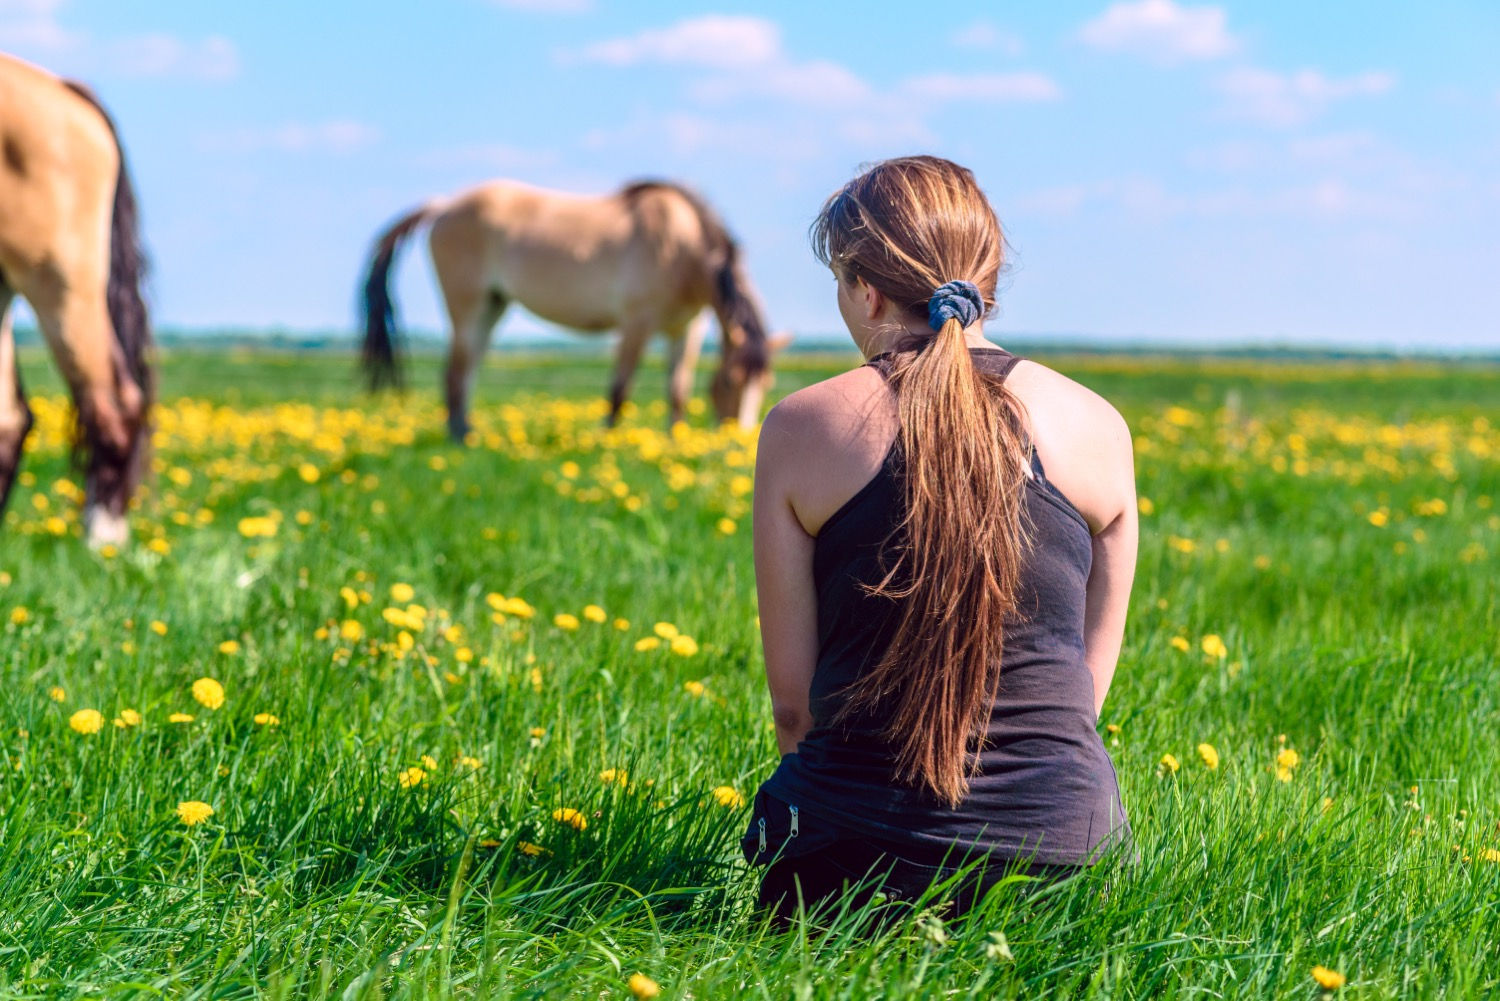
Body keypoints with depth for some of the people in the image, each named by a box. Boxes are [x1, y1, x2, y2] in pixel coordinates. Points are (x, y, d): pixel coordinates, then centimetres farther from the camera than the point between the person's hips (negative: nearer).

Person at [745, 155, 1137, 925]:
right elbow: (1089, 681, 11)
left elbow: (792, 699, 1)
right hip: (1063, 848, 3)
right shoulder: (1097, 429, 3)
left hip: (852, 860, -3)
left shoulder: (799, 430, -3)